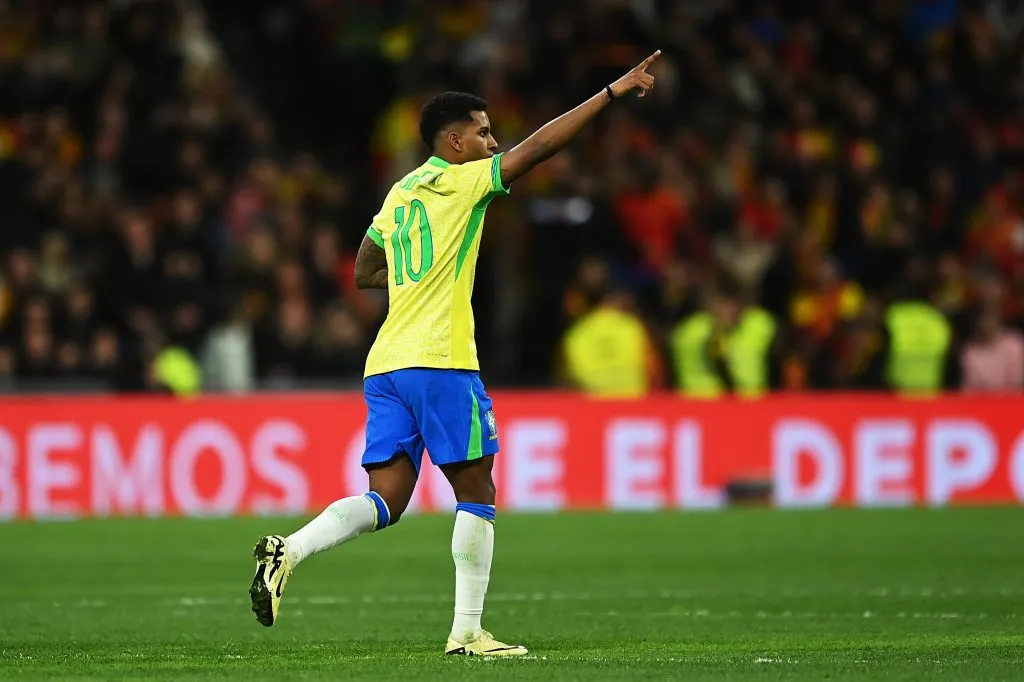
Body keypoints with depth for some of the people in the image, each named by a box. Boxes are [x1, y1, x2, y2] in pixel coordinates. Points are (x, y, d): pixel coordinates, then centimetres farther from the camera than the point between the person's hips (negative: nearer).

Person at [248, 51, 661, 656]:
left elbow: (364, 275, 29)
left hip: (386, 366, 7)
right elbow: (537, 149, -10)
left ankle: (288, 551, -20)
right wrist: (611, 93, -9)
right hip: (439, 361, -7)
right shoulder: (458, 181, -3)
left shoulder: (400, 194, 19)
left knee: (386, 502, 2)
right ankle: (467, 632, 2)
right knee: (477, 494, 3)